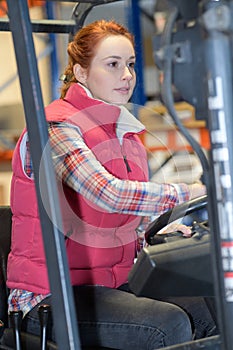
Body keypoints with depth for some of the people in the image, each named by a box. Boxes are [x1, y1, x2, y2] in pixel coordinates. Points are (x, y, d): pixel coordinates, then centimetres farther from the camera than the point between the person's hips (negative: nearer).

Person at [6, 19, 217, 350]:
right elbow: (107, 194, -28)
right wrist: (188, 193, -24)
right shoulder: (54, 127, -12)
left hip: (115, 284, 8)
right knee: (169, 323, -27)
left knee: (207, 312, -14)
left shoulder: (129, 136, 14)